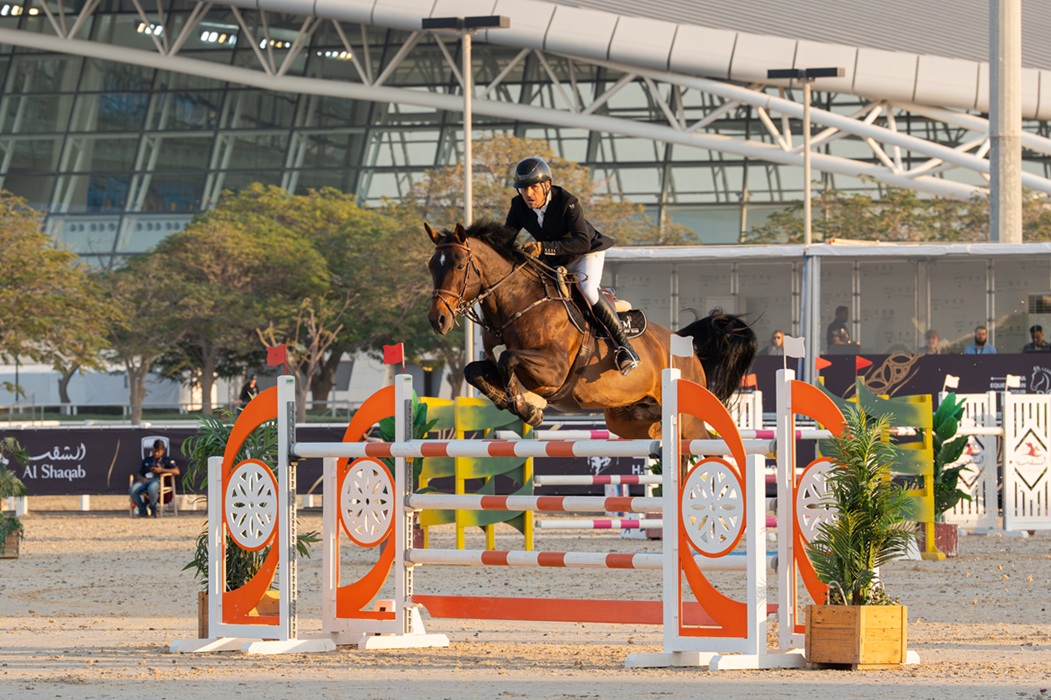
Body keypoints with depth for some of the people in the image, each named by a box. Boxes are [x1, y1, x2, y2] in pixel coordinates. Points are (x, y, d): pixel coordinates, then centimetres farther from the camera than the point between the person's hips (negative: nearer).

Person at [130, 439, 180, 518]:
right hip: (146, 480, 4)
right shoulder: (147, 460, 27)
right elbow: (140, 474, 26)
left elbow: (176, 471, -1)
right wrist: (141, 478, 0)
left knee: (151, 488, -43)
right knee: (133, 489, -29)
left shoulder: (167, 460, 14)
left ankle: (153, 508, -16)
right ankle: (142, 509, -10)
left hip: (158, 480, -4)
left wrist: (162, 470, -8)